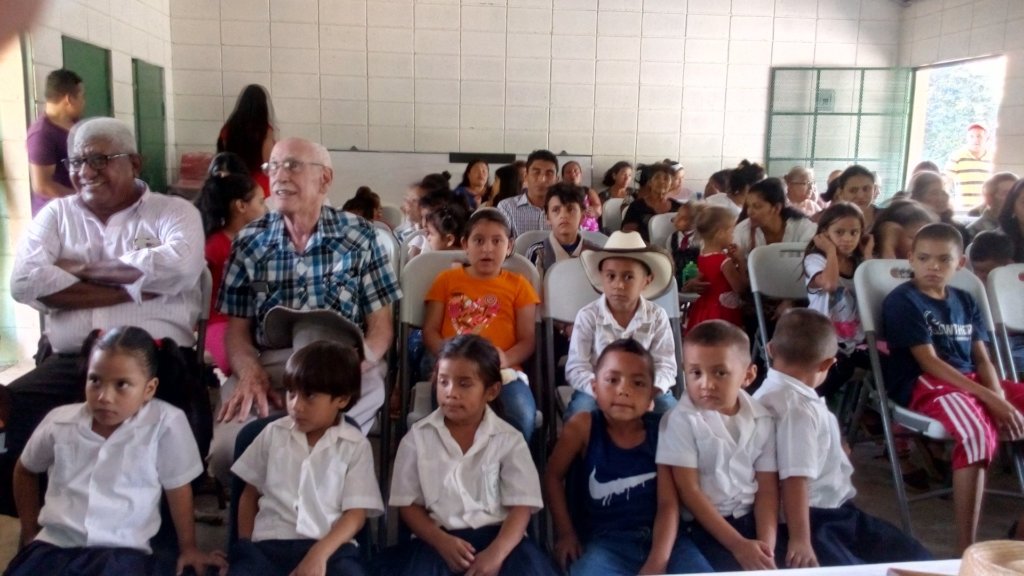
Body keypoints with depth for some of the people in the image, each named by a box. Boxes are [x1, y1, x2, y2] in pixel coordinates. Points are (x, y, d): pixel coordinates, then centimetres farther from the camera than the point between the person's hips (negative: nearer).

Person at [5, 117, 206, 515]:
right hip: (70, 362, 3)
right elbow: (24, 282, 0)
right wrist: (132, 286, -7)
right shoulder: (56, 214, 19)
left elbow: (180, 267, -13)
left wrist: (82, 268, -3)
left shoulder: (174, 211, 10)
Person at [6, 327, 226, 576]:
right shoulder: (59, 422, 4)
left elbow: (177, 488, 0)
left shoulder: (165, 423, -11)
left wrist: (188, 548, 8)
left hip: (121, 550, -3)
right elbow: (25, 470, 24)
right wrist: (30, 534, 21)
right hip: (55, 544, 3)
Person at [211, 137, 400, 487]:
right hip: (267, 367, 2)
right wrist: (250, 373, -12)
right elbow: (237, 329, 12)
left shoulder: (359, 237, 8)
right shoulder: (249, 242, 13)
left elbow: (381, 325, 5)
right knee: (227, 451, -27)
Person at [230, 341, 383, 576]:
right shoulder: (274, 433, 14)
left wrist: (319, 554, -16)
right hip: (269, 544, 2)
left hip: (330, 548, -2)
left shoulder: (355, 445, 6)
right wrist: (246, 547, 8)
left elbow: (356, 514, 0)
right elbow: (250, 493, 22)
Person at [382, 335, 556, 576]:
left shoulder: (508, 439, 3)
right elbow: (408, 504, 6)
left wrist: (496, 554, -22)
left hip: (497, 537, 0)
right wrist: (441, 541, -13)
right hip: (438, 539, 1)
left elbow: (521, 506, -3)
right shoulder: (418, 437, 5)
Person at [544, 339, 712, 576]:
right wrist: (566, 533, 2)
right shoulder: (583, 426, -4)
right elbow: (553, 476, 7)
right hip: (603, 539, -2)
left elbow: (668, 503, -4)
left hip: (658, 535, 2)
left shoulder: (660, 431, -1)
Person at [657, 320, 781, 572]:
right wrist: (737, 544, -16)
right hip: (705, 525, -4)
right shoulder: (681, 420, -12)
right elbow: (689, 491, -13)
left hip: (751, 518, 4)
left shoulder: (762, 420, 1)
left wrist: (766, 543, -13)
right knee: (739, 570, -23)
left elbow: (767, 488, 2)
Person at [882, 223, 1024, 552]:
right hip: (923, 384, -8)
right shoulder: (902, 301, -6)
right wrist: (988, 398, -20)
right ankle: (966, 549, -31)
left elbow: (981, 359, 10)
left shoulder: (965, 302, 16)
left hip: (970, 380, 8)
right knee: (977, 432, -35)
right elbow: (929, 362, -13)